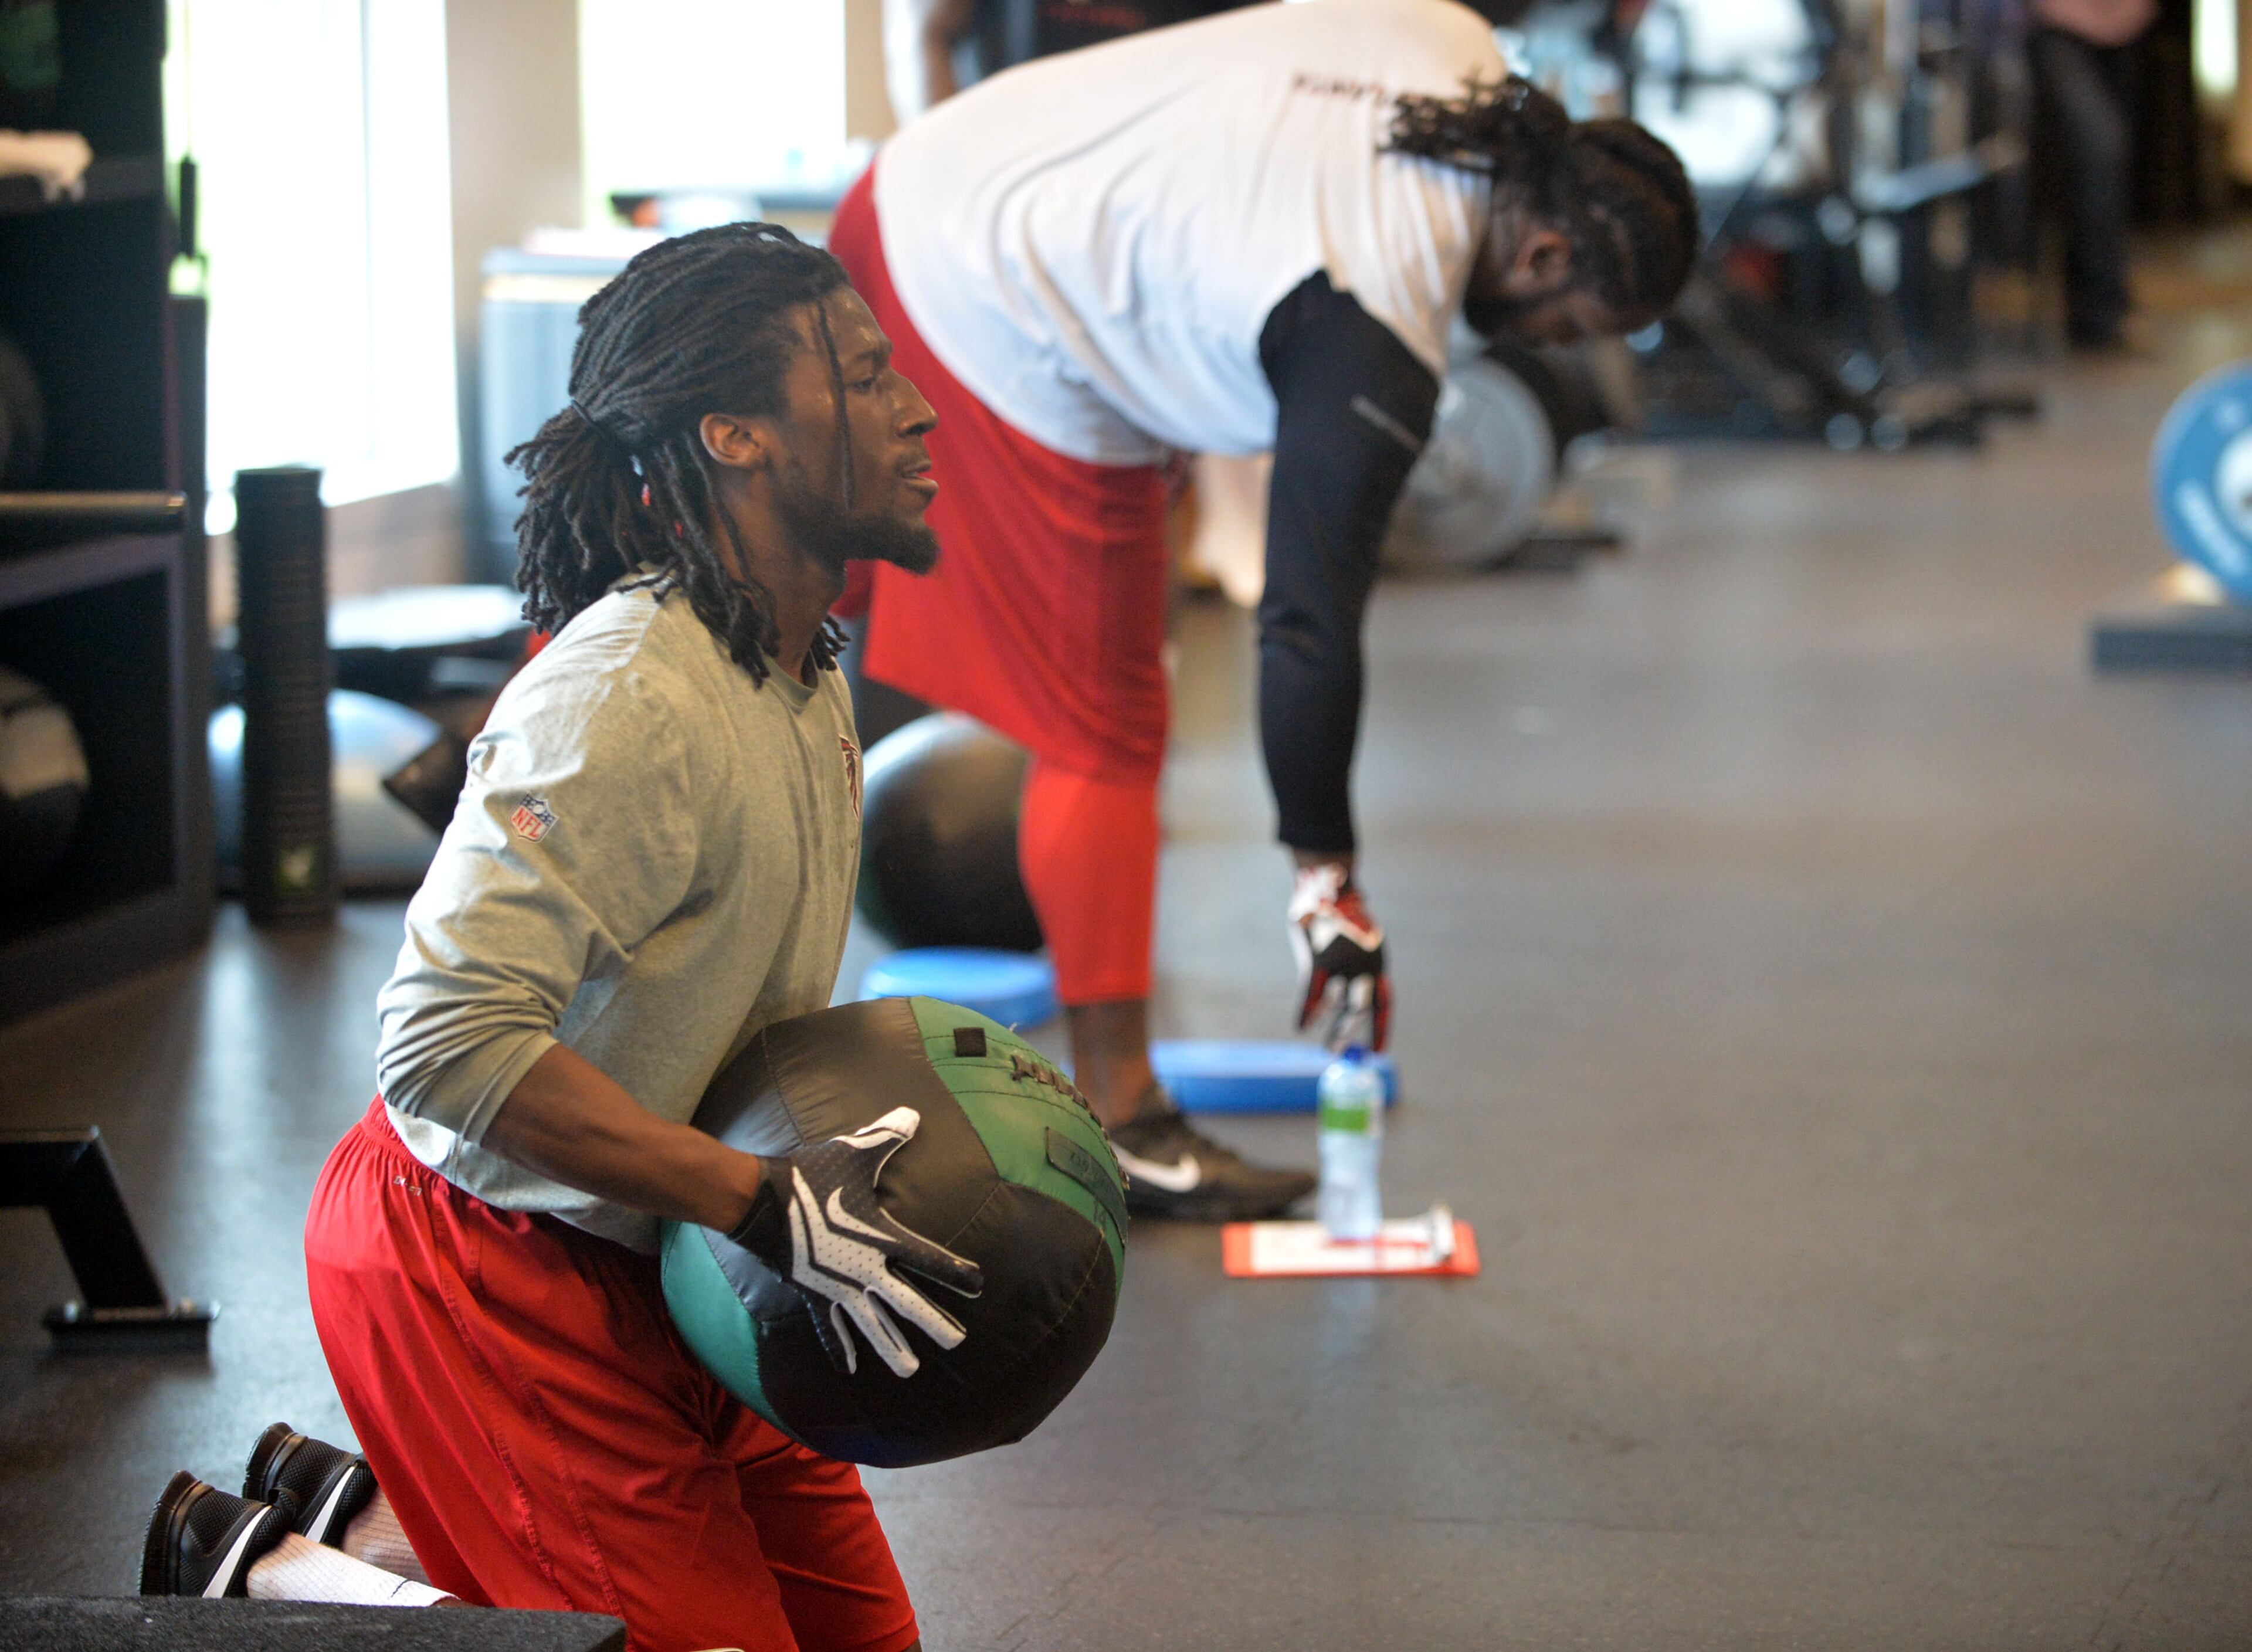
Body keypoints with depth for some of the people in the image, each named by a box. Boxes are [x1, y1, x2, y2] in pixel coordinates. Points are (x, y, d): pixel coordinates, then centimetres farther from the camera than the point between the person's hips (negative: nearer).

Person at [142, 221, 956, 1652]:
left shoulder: (805, 675, 5)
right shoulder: (630, 698, -27)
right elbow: (448, 1043, -34)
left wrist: (873, 1134, 4)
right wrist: (768, 1207, -33)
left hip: (650, 1256, 10)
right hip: (486, 1263, -10)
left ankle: (360, 1520, 21)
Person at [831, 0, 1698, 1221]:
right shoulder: (1378, 347, -25)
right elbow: (1309, 622, -22)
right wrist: (1326, 882, -14)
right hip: (1011, 336, -9)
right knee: (1103, 737, -1)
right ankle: (1117, 1120, 5)